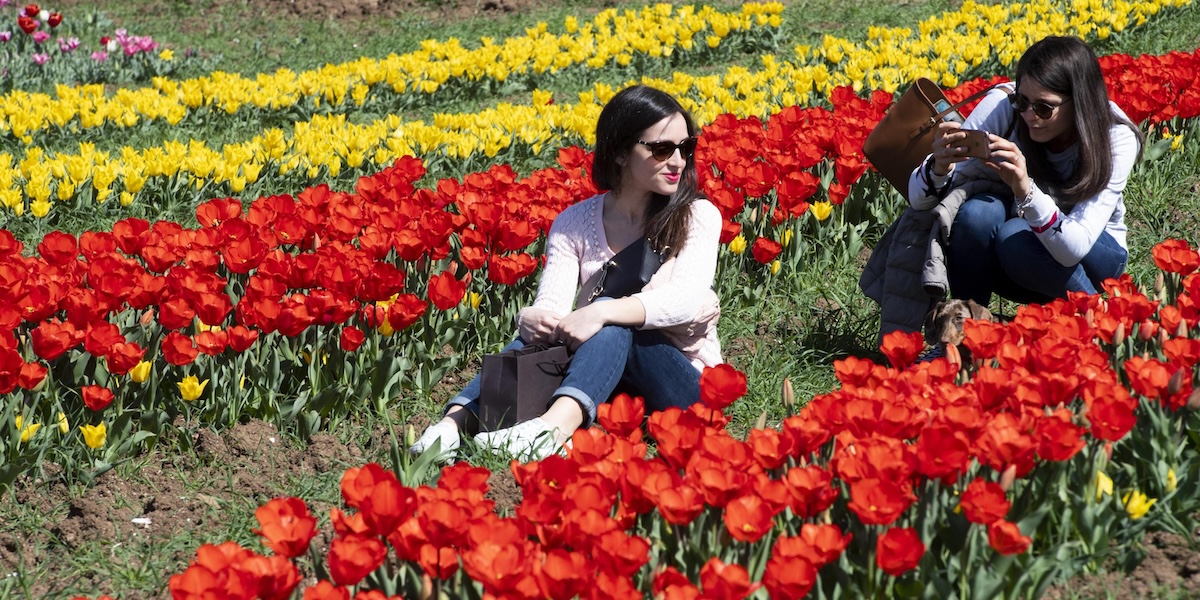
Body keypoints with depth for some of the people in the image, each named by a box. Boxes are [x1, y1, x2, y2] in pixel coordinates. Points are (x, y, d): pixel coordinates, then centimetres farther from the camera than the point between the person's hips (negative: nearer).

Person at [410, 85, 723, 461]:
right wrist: (531, 318, -35)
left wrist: (601, 313, -37)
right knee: (538, 331, -26)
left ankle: (553, 428, -59)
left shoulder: (698, 217, -2)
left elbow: (688, 297, -22)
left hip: (682, 382, -3)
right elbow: (552, 306, -10)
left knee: (612, 324, -32)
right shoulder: (574, 224, 5)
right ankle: (457, 420, -48)